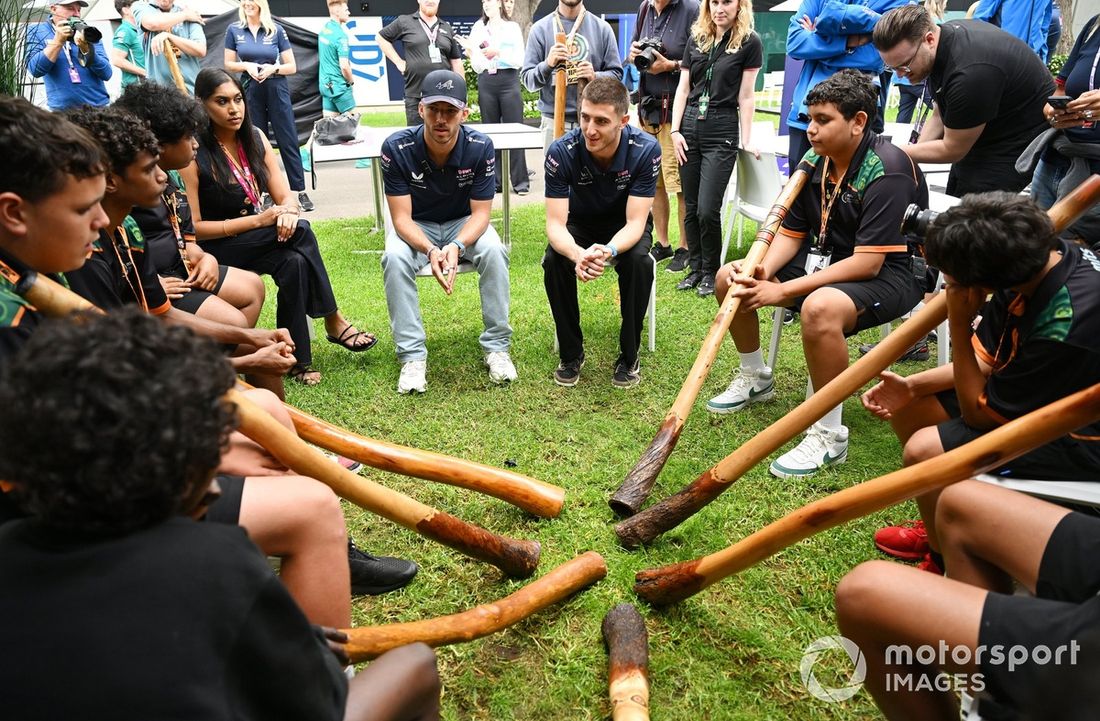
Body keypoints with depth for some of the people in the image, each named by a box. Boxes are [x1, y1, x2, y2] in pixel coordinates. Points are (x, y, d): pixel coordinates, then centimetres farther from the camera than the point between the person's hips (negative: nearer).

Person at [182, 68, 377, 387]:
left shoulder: (255, 138, 3)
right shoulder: (194, 153, -14)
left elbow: (285, 196, 3)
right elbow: (192, 227, -15)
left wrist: (288, 211, -23)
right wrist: (257, 221, -22)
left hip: (256, 240, 5)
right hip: (214, 249, -5)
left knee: (294, 263, -29)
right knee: (300, 232, -27)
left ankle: (297, 359, -19)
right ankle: (334, 321, -17)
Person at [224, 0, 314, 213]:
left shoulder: (276, 30, 1)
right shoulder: (234, 30, 4)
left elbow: (292, 67, 2)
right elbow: (228, 64, 8)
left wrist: (274, 68, -15)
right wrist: (247, 65, -10)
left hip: (276, 89, -1)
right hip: (250, 90, 2)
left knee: (288, 141, -3)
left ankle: (300, 192, -1)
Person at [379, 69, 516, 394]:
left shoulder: (480, 147, -19)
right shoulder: (397, 147, -21)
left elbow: (480, 213, -16)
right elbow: (402, 218, -21)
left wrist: (457, 246, -38)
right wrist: (430, 250, -41)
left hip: (463, 224, 1)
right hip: (415, 227, 0)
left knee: (494, 251, -31)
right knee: (394, 258, -32)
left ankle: (496, 346, -17)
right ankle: (412, 355, -23)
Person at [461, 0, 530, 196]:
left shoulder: (512, 27, 6)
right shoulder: (478, 30, 12)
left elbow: (519, 61, -3)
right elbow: (477, 68, 10)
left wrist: (498, 53, -12)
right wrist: (470, 53, -7)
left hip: (509, 83, -3)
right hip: (485, 85, 3)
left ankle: (520, 181, -4)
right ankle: (494, 181, 8)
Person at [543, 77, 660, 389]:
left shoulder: (646, 149, -29)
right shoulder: (562, 151, -27)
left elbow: (635, 222, -28)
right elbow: (555, 223, -28)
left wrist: (608, 251, -51)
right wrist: (577, 254, -52)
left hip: (627, 225, -1)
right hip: (580, 223, 1)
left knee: (639, 262, -33)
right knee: (554, 261, -30)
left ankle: (629, 356, -12)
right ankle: (571, 353, -9)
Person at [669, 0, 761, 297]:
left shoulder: (750, 42, -1)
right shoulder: (696, 40, 11)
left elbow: (746, 96, -2)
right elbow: (683, 88, 11)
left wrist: (747, 140, -4)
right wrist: (675, 130, 2)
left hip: (722, 130, -4)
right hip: (689, 125, 4)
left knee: (707, 210, -9)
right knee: (691, 207, 6)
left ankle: (711, 271, 10)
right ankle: (695, 268, 19)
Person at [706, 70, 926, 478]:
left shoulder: (887, 171, -23)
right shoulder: (814, 161, 0)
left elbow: (867, 263, -28)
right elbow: (791, 233, 4)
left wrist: (781, 292, -29)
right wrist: (762, 271, -18)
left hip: (889, 273, -8)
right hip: (824, 260, 8)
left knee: (819, 308, -40)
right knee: (730, 278, 1)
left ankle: (829, 435, -22)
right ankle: (755, 379, 22)